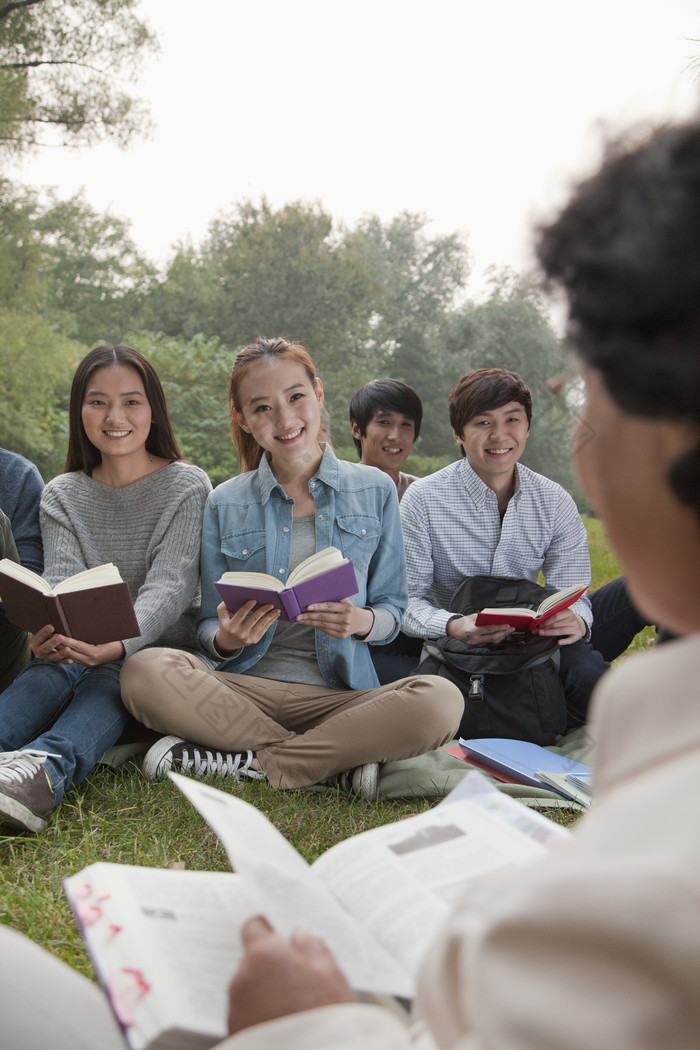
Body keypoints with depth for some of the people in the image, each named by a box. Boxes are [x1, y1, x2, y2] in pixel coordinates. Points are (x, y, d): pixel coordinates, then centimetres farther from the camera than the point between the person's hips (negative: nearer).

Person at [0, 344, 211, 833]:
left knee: (108, 678, -36)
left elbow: (171, 584, -14)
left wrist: (117, 644, -36)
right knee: (54, 671, -33)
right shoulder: (62, 496, 11)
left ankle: (47, 766, -64)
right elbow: (61, 578, -6)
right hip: (79, 650, 2)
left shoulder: (188, 486, 0)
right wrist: (45, 632, -33)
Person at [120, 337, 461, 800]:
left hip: (341, 693, 0)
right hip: (245, 686, 1)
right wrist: (226, 639, -15)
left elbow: (392, 612, 9)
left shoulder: (375, 491, 8)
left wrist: (361, 621, -15)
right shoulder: (225, 504, 10)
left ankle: (247, 763, -20)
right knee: (145, 671, -30)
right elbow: (210, 627, 9)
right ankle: (341, 760, -20)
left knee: (440, 701, -31)